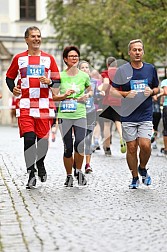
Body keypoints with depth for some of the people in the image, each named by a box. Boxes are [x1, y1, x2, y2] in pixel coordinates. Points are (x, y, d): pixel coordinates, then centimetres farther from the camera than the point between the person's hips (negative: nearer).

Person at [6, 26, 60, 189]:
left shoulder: (48, 59, 9)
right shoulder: (19, 58, 8)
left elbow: (58, 81, 10)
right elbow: (9, 77, 17)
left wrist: (50, 82, -12)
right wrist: (13, 88, -3)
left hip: (44, 105, 1)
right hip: (25, 106, -1)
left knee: (43, 139, 4)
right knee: (29, 139, -12)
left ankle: (40, 164, 33)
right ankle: (31, 174, -2)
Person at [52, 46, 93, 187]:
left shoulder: (84, 76, 6)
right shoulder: (60, 76, 2)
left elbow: (90, 90, 23)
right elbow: (54, 97, 4)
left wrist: (87, 95, 1)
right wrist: (65, 95, -14)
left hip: (80, 114, 1)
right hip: (64, 115, 0)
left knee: (79, 144, -15)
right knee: (68, 148, 0)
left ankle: (78, 171, 10)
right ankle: (69, 175, 18)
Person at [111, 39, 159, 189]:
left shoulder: (150, 69, 6)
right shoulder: (122, 70, 0)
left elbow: (157, 88, 18)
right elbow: (113, 90, 3)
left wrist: (151, 92, -5)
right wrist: (126, 94, -14)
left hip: (146, 115, 1)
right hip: (128, 115, -1)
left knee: (145, 145, -13)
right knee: (131, 148, 2)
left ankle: (143, 169, 16)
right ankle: (135, 178, 19)